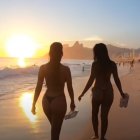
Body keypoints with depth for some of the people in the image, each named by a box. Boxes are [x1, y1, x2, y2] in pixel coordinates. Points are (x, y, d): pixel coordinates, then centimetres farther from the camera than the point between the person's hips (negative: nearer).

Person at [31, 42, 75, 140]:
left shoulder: (43, 68, -6)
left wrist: (34, 104, 5)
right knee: (55, 131, 9)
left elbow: (38, 88, -5)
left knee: (55, 128, 28)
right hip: (59, 101, -4)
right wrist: (72, 102, 12)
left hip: (47, 101, 4)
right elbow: (70, 88, -4)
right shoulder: (65, 69, -12)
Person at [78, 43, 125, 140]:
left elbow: (91, 81, -13)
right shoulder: (112, 64, -3)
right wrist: (121, 92, 14)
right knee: (104, 116, 12)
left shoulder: (95, 64, -12)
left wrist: (82, 94, -6)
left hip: (98, 92, -2)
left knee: (94, 114, 19)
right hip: (108, 92, 3)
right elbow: (117, 80, 0)